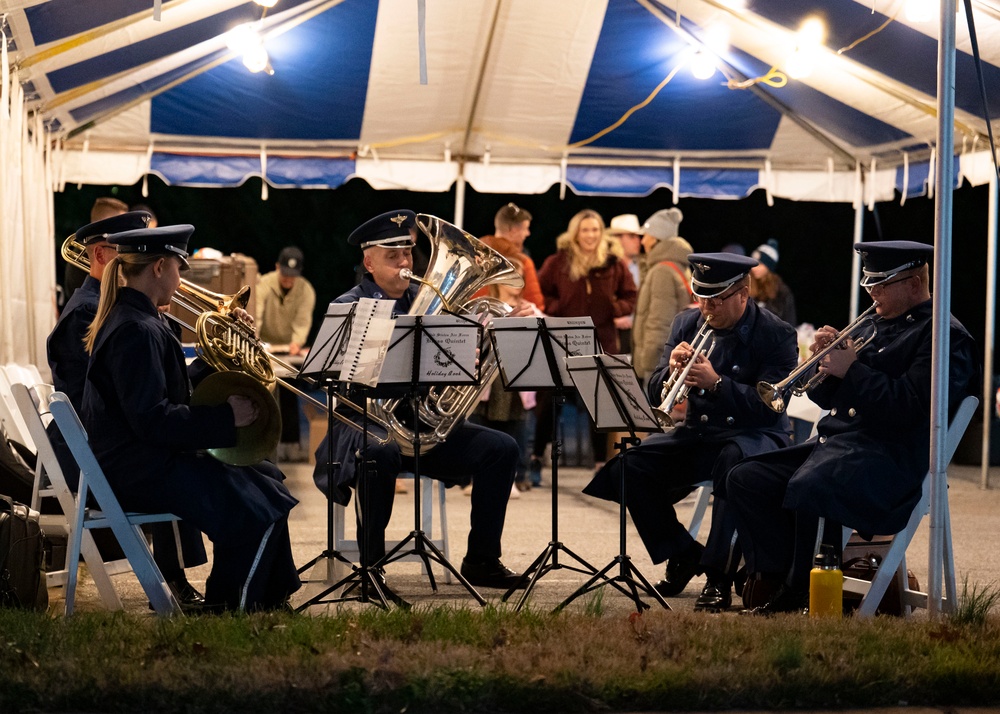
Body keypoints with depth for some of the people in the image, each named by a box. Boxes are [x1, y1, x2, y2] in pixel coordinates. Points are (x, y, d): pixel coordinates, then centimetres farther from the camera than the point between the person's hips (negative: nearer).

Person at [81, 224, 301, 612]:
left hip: (148, 459, 11)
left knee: (266, 479, 15)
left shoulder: (127, 318, 14)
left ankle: (272, 601, 20)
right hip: (141, 471, -11)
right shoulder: (137, 331, -20)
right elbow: (152, 419, -26)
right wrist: (226, 418, -21)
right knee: (256, 512, -16)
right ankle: (225, 615, -4)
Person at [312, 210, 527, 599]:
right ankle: (370, 567, -25)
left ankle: (481, 559, -3)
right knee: (381, 453, -39)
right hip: (369, 420, -5)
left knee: (501, 448, -13)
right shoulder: (348, 307, 0)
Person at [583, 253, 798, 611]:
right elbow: (654, 394, 5)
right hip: (695, 434, 5)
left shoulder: (777, 336, -8)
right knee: (629, 466, -18)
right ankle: (683, 556, 3)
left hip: (753, 435, -5)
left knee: (735, 460, -40)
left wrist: (716, 383, -30)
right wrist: (671, 370, -18)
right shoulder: (687, 324, 7)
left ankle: (719, 577, -31)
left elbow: (769, 406, -19)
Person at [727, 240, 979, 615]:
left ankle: (803, 594, -19)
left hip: (889, 458, -9)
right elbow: (826, 397, 24)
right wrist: (826, 358, 3)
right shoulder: (876, 326, 24)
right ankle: (779, 580, -11)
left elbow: (910, 407, -18)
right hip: (831, 443, 10)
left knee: (808, 488, -36)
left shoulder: (946, 335, -4)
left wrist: (852, 370, -13)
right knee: (746, 479, -7)